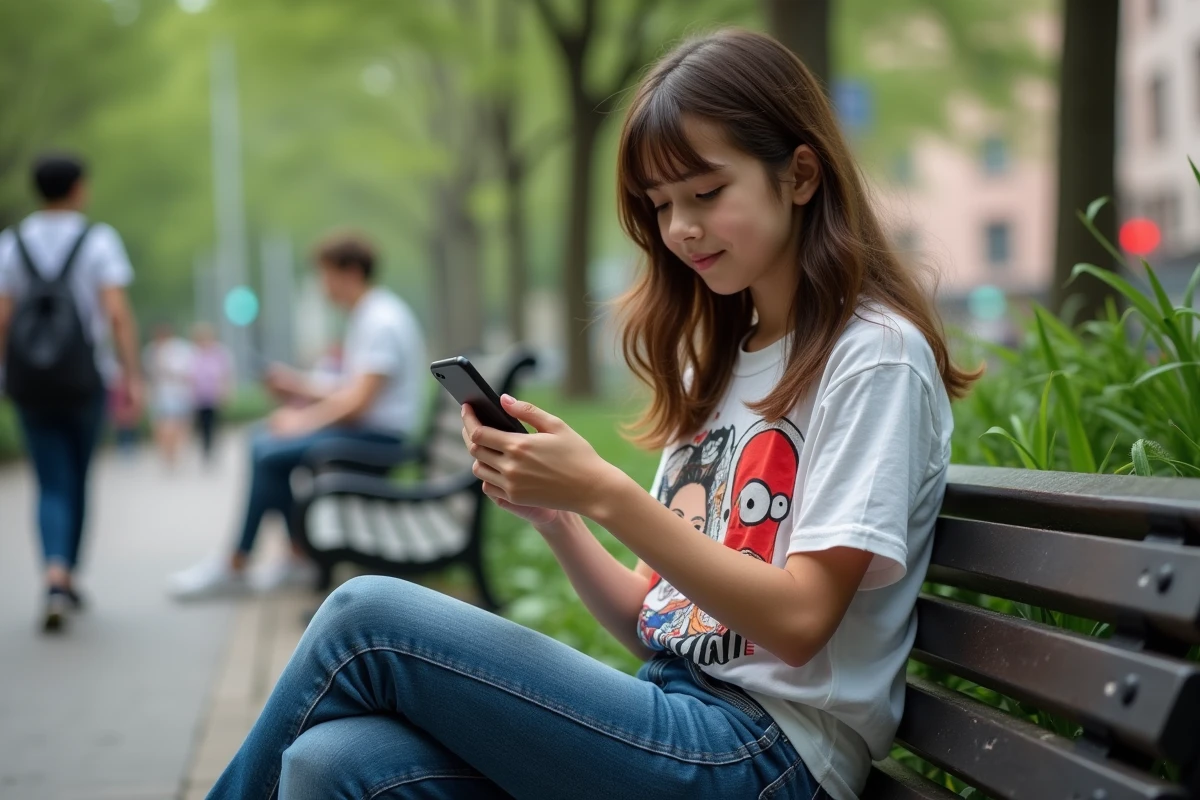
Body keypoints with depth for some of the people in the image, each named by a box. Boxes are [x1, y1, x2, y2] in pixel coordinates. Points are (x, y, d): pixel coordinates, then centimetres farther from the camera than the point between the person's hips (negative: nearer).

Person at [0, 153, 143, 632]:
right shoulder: (99, 240, -3)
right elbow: (117, 313, -13)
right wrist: (132, 376, -11)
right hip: (84, 378, -1)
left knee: (52, 484, 3)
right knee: (77, 478, 17)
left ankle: (55, 579, -20)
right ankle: (68, 578, 26)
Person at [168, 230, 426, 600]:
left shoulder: (382, 322, -17)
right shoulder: (367, 316, 15)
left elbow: (358, 402, -22)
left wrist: (303, 420, -11)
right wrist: (301, 386, 8)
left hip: (380, 436, -10)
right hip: (364, 427, 10)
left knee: (271, 454, -18)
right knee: (264, 443, 6)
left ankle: (234, 567, -7)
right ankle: (300, 558, 4)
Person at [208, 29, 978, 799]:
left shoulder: (876, 355, -6)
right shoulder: (716, 365, 18)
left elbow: (798, 620, -15)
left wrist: (605, 493, -20)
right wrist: (554, 513, -3)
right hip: (672, 714, 6)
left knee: (365, 619, -14)